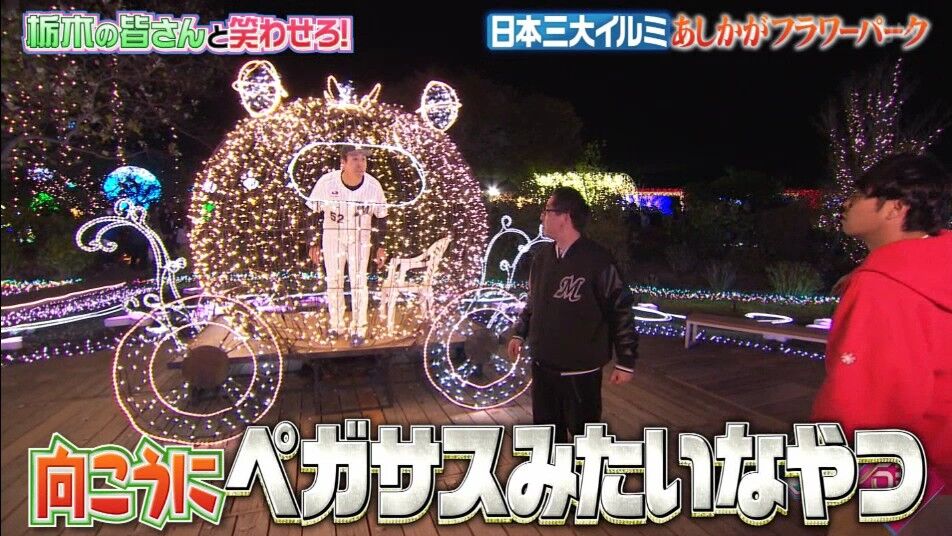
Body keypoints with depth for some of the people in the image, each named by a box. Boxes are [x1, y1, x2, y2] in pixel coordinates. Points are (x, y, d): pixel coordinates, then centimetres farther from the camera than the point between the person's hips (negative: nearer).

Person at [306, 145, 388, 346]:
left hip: (360, 237, 0)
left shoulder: (373, 185, -15)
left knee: (359, 282, -1)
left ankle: (359, 328, 11)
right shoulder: (327, 182, -19)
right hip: (332, 234, 1)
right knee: (334, 281, 9)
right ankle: (337, 325, 24)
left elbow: (381, 217, -1)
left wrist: (380, 246, 0)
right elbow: (314, 213, -6)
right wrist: (314, 243, -4)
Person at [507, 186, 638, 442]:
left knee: (583, 431, 8)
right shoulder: (542, 257, 4)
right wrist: (520, 333, 17)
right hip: (542, 364, 6)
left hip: (581, 370, -6)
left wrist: (626, 361, -10)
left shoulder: (597, 260, -16)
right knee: (547, 428, 20)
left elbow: (621, 310, -13)